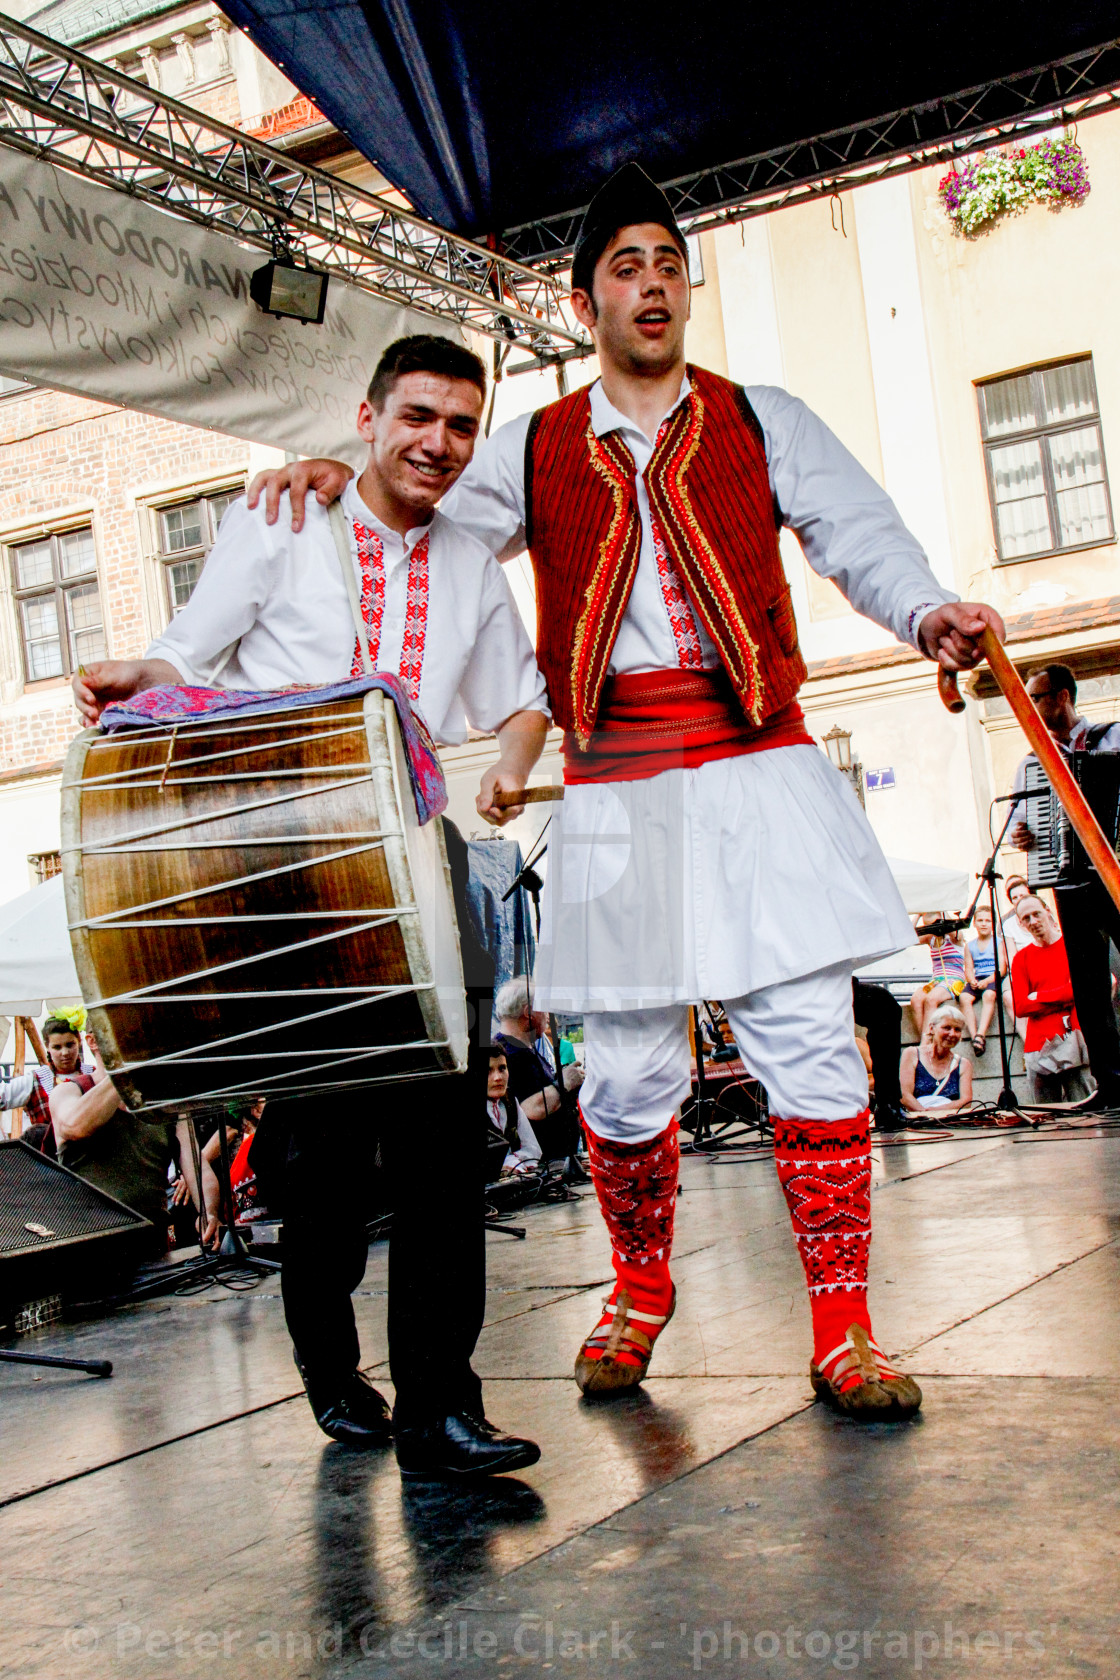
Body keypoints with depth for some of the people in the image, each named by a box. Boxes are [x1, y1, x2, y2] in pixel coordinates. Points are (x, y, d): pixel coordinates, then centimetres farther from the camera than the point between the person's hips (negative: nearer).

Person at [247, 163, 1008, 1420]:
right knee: (627, 1069, 4)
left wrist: (925, 612, -17)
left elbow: (859, 533, 4)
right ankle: (639, 1292, 29)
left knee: (808, 1042, -5)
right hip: (616, 796, 1)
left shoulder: (760, 421, 13)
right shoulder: (532, 450, 15)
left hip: (760, 771, 0)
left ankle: (842, 1331, 5)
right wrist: (337, 478, -3)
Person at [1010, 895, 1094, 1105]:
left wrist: (1040, 997, -4)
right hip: (1040, 1046, 2)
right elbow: (1020, 1007, 2)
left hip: (1077, 1040, -2)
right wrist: (1066, 997, -5)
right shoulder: (1021, 958, 14)